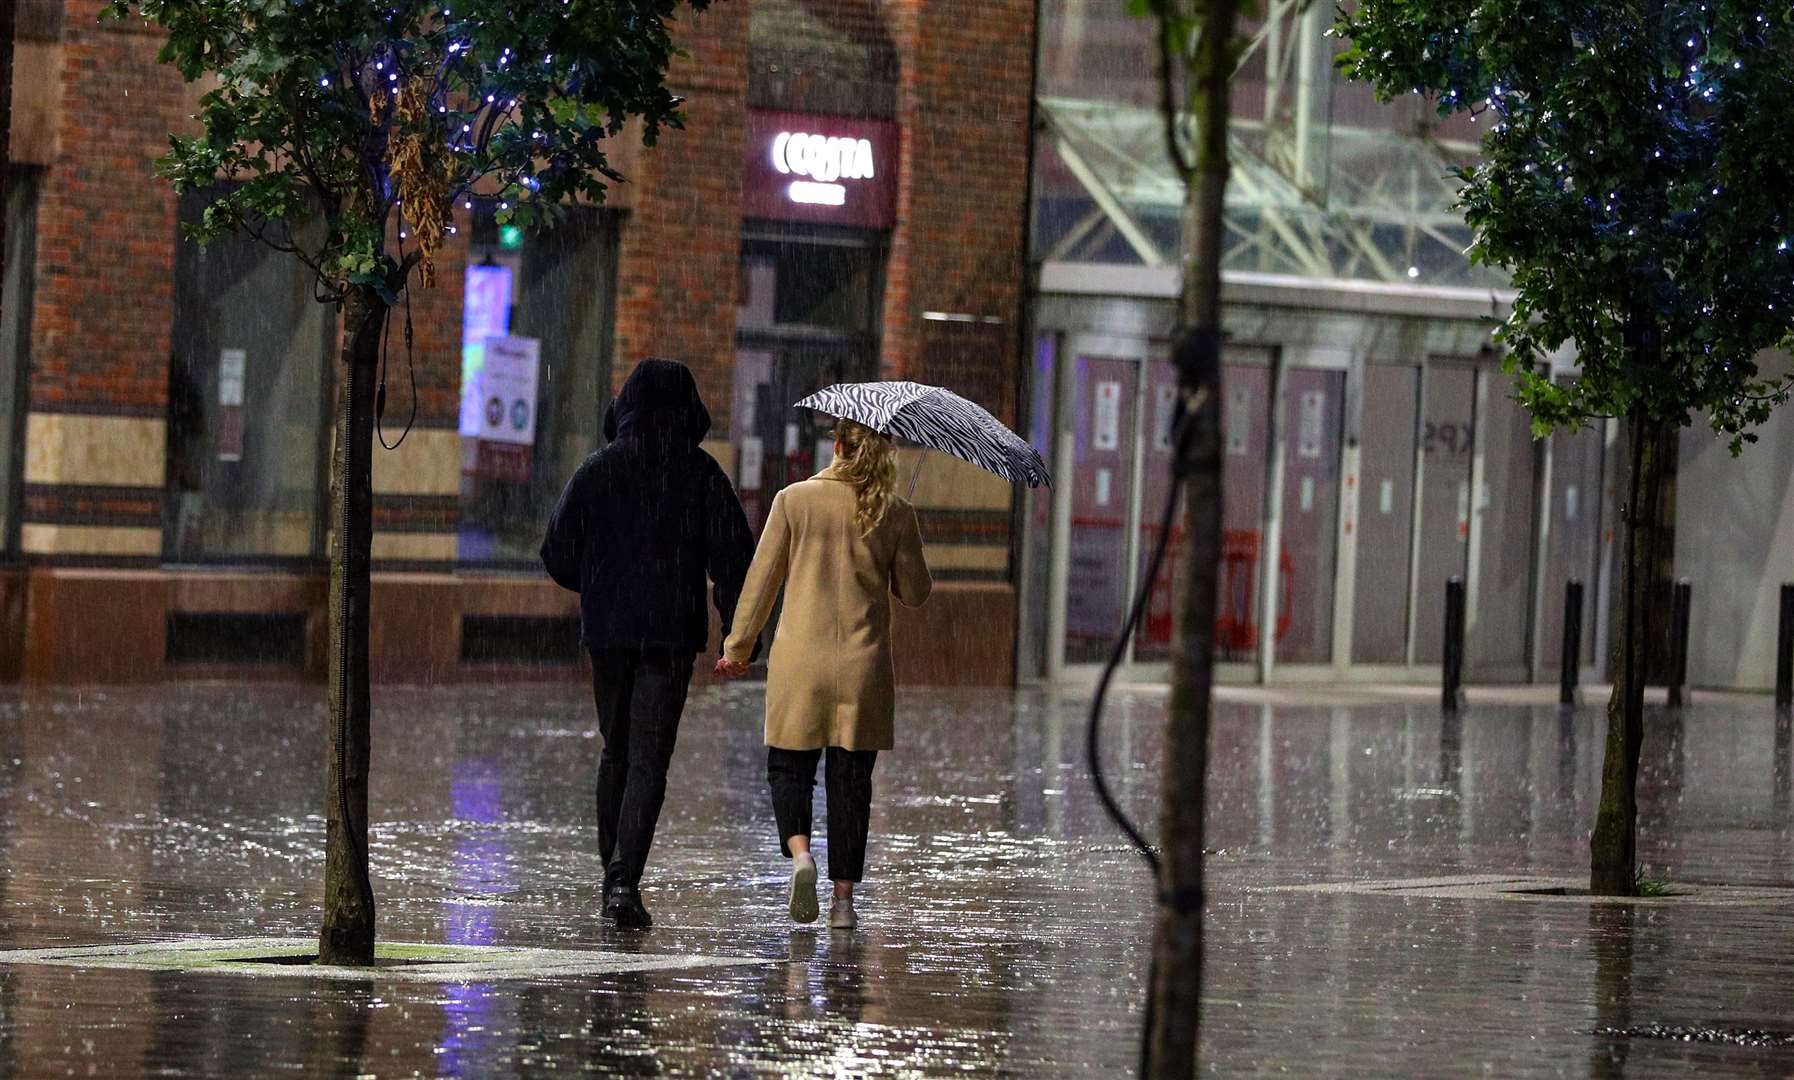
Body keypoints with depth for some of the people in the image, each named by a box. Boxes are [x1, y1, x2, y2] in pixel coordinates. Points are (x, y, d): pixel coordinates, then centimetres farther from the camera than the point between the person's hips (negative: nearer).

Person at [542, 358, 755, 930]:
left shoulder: (597, 470, 1)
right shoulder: (701, 474, -3)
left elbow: (558, 555, 2)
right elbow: (733, 555, -7)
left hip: (607, 630, 2)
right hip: (673, 633, -2)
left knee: (615, 753, 18)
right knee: (649, 759, -4)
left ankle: (614, 875, 22)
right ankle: (625, 879, -18)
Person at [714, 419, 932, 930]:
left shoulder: (795, 500, -5)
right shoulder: (896, 514, -3)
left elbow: (762, 579, -1)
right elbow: (915, 592, 4)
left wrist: (739, 647, 8)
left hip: (800, 661, -1)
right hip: (864, 666, 1)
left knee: (789, 767, 12)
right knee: (851, 781, 8)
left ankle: (799, 853, -15)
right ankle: (844, 898, 7)